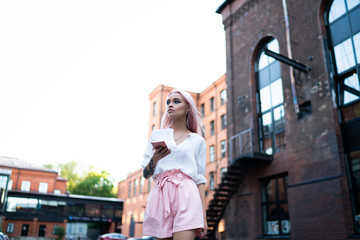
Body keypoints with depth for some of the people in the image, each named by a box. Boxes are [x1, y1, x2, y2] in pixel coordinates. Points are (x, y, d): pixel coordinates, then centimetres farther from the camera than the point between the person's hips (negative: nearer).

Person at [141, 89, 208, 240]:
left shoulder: (198, 141, 14)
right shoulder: (157, 135, 18)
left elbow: (200, 179, 10)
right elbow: (146, 174, 13)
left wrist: (204, 217, 2)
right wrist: (155, 158, -9)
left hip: (186, 196, -2)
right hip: (160, 194, 2)